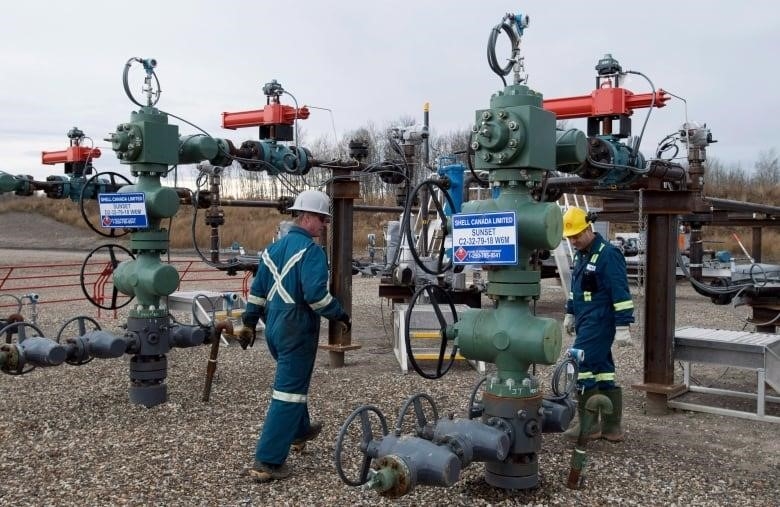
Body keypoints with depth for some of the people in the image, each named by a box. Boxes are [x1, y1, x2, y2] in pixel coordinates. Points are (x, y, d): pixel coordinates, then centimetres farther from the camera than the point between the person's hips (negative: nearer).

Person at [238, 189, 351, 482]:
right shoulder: (311, 250, -14)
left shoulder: (274, 248, 12)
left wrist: (249, 322, 23)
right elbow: (316, 294, -25)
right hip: (297, 330, -9)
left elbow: (257, 289, 16)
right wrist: (340, 315, -13)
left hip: (275, 327, 9)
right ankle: (267, 461, -3)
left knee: (292, 379, 28)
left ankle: (299, 431, 47)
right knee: (288, 392, -4)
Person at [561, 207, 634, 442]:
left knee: (582, 366, -10)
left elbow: (621, 292, -18)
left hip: (599, 323, -9)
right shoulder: (581, 254, 14)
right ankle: (612, 427, 18)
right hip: (586, 322, 9)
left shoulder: (607, 254, -15)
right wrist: (570, 313, 26)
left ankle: (589, 425, 0)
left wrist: (623, 325, -20)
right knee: (602, 370, 11)